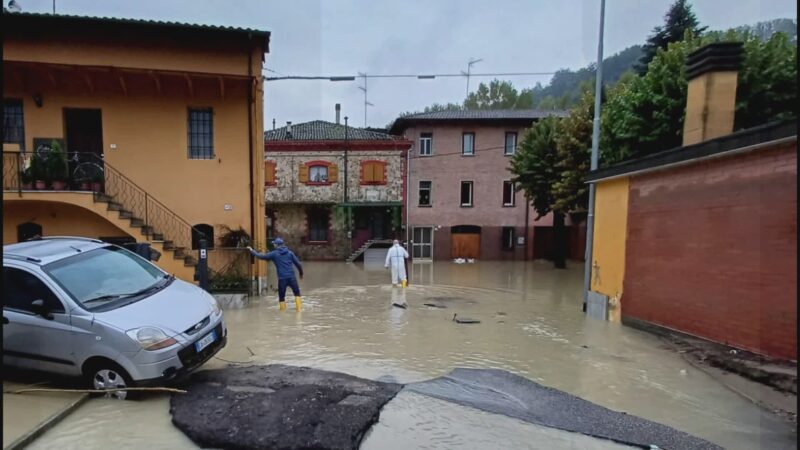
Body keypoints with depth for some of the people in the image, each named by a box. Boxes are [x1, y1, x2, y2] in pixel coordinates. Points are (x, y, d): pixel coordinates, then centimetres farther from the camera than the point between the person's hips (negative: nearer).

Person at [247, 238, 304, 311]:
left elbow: (262, 256, 11)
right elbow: (298, 263, 7)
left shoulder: (274, 254, 4)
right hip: (291, 277, 2)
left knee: (281, 296, 11)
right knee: (297, 293, 14)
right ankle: (299, 308, 6)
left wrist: (252, 251, 25)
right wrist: (301, 273, 21)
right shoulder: (290, 252, 9)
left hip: (282, 278, -1)